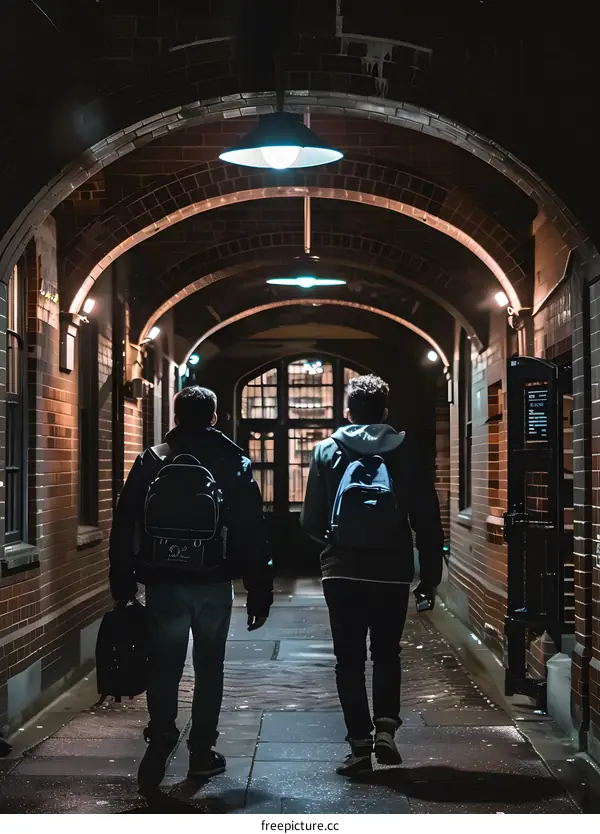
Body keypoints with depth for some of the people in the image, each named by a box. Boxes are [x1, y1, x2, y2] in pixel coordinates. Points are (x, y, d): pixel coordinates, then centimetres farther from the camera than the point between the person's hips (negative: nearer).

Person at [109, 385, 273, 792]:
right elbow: (254, 537, 0)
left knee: (164, 667, 6)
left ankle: (161, 741, -11)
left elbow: (125, 529, 1)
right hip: (214, 585, 0)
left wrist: (123, 587, 7)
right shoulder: (235, 464, 0)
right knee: (209, 668, 12)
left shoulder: (150, 462, 1)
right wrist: (260, 595, 4)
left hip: (162, 584, 0)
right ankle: (202, 753, 15)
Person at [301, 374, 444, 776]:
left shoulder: (327, 451, 2)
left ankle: (360, 743, 6)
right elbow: (427, 518, 1)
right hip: (393, 573, 1)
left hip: (343, 572, -1)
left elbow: (311, 521, 2)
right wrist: (431, 573, 9)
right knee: (387, 654, 17)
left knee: (350, 659, 8)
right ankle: (386, 727, 3)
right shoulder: (406, 451, 2)